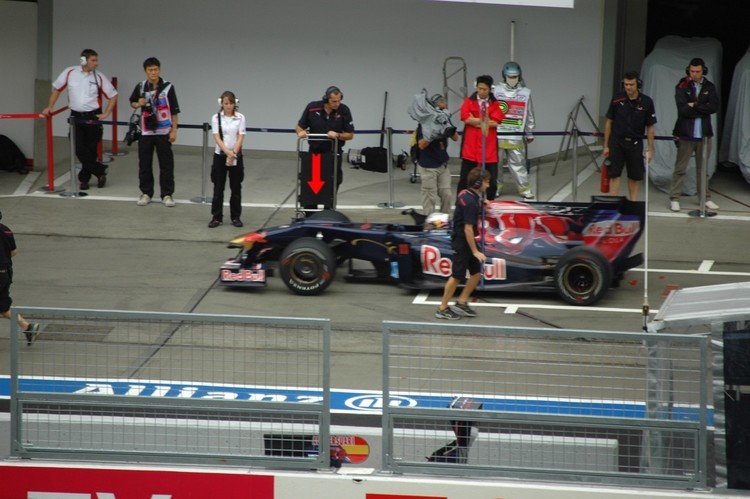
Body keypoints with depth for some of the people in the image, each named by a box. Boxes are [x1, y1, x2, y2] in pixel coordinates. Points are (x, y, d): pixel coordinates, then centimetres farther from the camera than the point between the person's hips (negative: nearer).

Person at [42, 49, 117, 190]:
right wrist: (49, 107, 6)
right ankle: (100, 171, 6)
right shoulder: (70, 73, -3)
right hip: (76, 116, 1)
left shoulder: (99, 77, -4)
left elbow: (113, 95, 5)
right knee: (79, 150, -6)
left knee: (91, 150, 2)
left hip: (93, 116, -1)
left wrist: (106, 114, -2)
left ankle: (84, 178, 17)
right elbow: (57, 88, 10)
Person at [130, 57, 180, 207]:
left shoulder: (167, 87, -5)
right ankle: (146, 193, 18)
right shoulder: (140, 87, 1)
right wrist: (138, 104, -8)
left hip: (163, 132, -2)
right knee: (144, 164, 7)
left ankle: (167, 194, 9)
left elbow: (174, 110, -2)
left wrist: (174, 130, -6)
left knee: (166, 164, 1)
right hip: (146, 131, 2)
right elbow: (132, 103, 16)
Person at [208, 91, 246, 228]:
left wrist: (233, 153, -19)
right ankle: (216, 217, 8)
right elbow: (217, 138, -9)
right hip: (220, 155, 0)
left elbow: (240, 137, -7)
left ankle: (235, 217, 15)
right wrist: (228, 152, -21)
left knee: (236, 187, 6)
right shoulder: (216, 118, -2)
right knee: (218, 187, 2)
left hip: (236, 156, 0)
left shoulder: (240, 118, -2)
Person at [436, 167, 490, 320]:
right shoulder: (471, 202, -24)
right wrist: (475, 251, -22)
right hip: (462, 241, -10)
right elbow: (468, 228, -25)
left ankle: (461, 303, 22)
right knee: (457, 275, 0)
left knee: (476, 272, 13)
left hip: (463, 239, 10)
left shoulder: (465, 194, 5)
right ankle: (442, 309, 10)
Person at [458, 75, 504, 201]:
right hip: (470, 145, 0)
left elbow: (495, 122, -9)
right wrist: (486, 121, -9)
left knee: (491, 180, 2)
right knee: (465, 179, 5)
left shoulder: (496, 104, 4)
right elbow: (466, 119, -11)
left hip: (489, 147, 0)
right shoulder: (469, 101, 5)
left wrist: (475, 121, -9)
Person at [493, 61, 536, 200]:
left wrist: (529, 134, 13)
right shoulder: (497, 91, 3)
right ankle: (495, 187, 17)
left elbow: (529, 115, 11)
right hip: (497, 135, 0)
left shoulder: (525, 92, 5)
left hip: (516, 136, 0)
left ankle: (525, 189, 7)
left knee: (517, 163, -1)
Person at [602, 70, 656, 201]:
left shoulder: (646, 102, -6)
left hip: (635, 143, 0)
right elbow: (609, 122, 4)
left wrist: (650, 149, -2)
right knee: (614, 175, -6)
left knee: (635, 176, 8)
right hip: (617, 141, 0)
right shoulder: (617, 99, -4)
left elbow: (650, 127, 0)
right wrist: (606, 146, 3)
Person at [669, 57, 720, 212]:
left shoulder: (710, 87, 8)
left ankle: (705, 197, 18)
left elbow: (714, 106, -6)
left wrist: (695, 106, -12)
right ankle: (674, 198, 2)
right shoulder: (682, 87, -2)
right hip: (686, 133, -3)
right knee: (680, 167, -2)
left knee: (703, 167, 10)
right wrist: (703, 109, -9)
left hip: (704, 133, 3)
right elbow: (683, 109, -14)